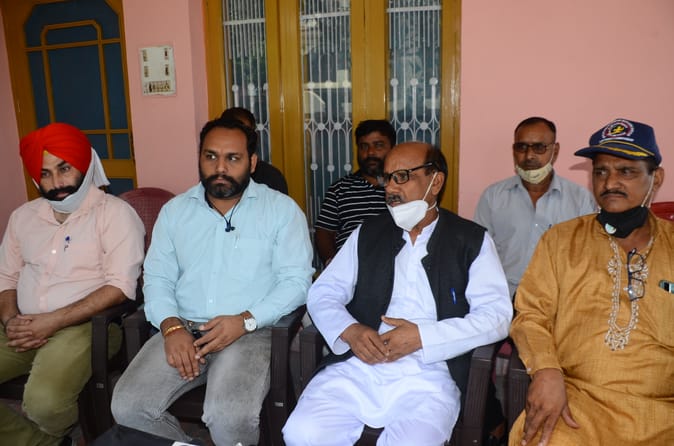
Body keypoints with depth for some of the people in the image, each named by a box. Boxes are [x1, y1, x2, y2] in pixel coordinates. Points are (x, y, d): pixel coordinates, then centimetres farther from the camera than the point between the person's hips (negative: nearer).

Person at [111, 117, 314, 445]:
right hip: (182, 330, 4)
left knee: (230, 417, -27)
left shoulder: (281, 209, 1)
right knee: (128, 407, -15)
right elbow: (157, 278, 9)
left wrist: (245, 321, -18)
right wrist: (172, 327, -10)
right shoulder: (174, 210, 13)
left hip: (251, 332, -3)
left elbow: (296, 280, -5)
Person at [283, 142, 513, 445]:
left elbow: (497, 314, -3)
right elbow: (322, 293, 11)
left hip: (428, 376, -2)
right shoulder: (367, 233, 14)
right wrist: (349, 330, -11)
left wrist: (421, 336, -15)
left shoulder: (472, 240, 6)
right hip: (357, 366, 3)